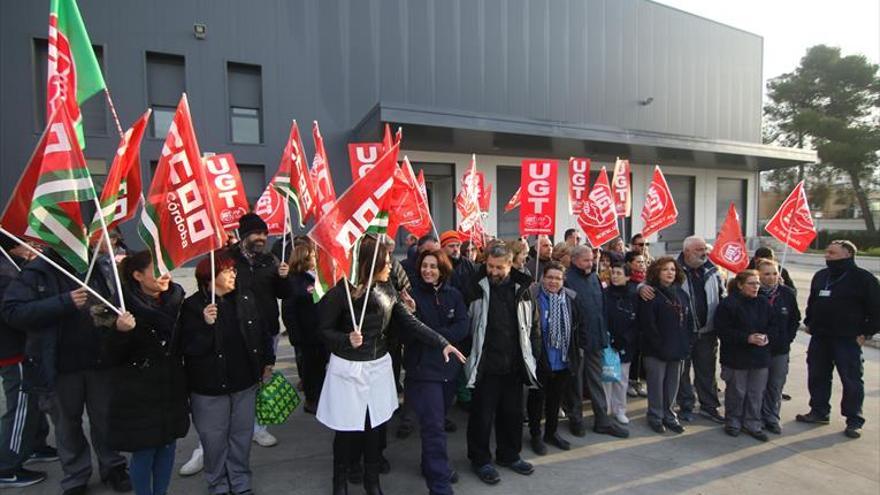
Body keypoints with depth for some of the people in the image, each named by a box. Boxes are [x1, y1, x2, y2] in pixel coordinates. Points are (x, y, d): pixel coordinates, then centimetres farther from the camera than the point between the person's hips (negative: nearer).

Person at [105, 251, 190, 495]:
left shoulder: (176, 299, -2)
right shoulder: (125, 305, -16)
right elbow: (113, 357, -12)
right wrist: (121, 332, -29)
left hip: (171, 389, 5)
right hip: (139, 393, -4)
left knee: (167, 445, 15)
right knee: (144, 451, 7)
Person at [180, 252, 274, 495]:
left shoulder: (245, 299, 0)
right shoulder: (193, 306, -12)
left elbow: (262, 332, 10)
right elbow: (189, 348, -17)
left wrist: (267, 363, 12)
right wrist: (207, 325, -31)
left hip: (245, 381, 3)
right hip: (210, 386, -3)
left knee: (242, 434, 15)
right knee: (214, 438, 11)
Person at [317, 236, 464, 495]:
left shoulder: (387, 290, -1)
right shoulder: (342, 291, -17)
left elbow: (409, 322, -2)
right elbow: (324, 329, -10)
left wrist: (442, 343, -9)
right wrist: (347, 340, -29)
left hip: (378, 366, 4)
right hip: (348, 369, -4)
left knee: (375, 426, 14)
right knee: (347, 430, 8)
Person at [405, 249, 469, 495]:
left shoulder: (454, 295, 2)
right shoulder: (412, 293, -8)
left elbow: (462, 328, -8)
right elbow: (406, 335, -12)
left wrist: (430, 335, -18)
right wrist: (409, 315, -31)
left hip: (449, 367, 4)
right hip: (423, 368, -4)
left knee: (438, 421, 20)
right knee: (434, 426, -5)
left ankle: (433, 465, 41)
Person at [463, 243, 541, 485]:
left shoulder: (522, 289, 1)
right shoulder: (477, 286, -8)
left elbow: (533, 324, 9)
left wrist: (534, 355, 6)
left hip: (514, 363, 4)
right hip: (485, 364, -4)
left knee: (513, 412, 18)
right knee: (482, 414, 7)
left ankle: (509, 455, 37)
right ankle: (480, 459, 26)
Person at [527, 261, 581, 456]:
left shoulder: (570, 298, 2)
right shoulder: (532, 296, -15)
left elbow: (576, 327, 10)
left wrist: (575, 351, 7)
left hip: (563, 361, 5)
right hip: (540, 360, -5)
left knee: (556, 399, 19)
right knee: (537, 398, 11)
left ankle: (551, 432, 37)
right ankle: (535, 434, 28)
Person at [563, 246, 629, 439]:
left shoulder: (594, 277, 8)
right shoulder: (567, 279, -15)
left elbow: (602, 306, 14)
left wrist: (604, 334, 11)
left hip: (595, 339, 6)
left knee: (596, 380, 15)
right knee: (575, 382, 9)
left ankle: (602, 420, 25)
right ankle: (575, 419, 24)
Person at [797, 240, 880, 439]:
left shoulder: (863, 278, -8)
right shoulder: (820, 276, 11)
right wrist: (809, 322, 16)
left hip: (848, 340, -6)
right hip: (819, 337, 6)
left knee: (851, 380, 1)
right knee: (817, 376, 12)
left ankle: (854, 421, 14)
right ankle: (819, 412, 25)